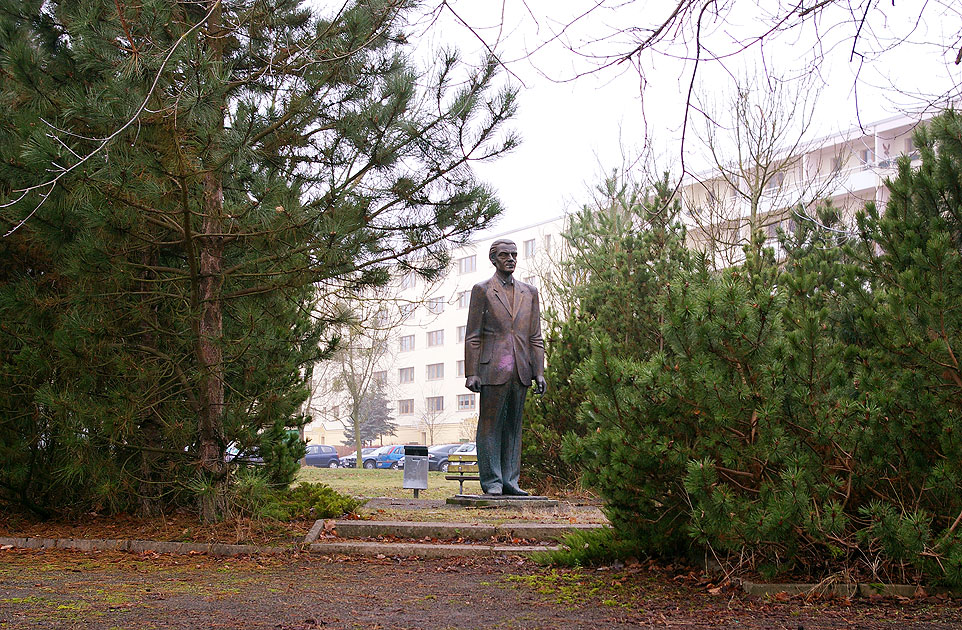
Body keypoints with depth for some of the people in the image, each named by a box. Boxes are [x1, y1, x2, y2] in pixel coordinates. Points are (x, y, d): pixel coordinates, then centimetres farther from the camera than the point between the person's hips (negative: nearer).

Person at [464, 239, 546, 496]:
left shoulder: (529, 292, 15)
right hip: (492, 368, -4)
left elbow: (535, 337, 14)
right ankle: (491, 482, 4)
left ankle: (509, 481, 12)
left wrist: (539, 372, 5)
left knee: (514, 426, 7)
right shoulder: (482, 290, 4)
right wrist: (471, 373, -8)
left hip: (521, 369, 4)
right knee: (490, 425, -1)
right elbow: (472, 336, 0)